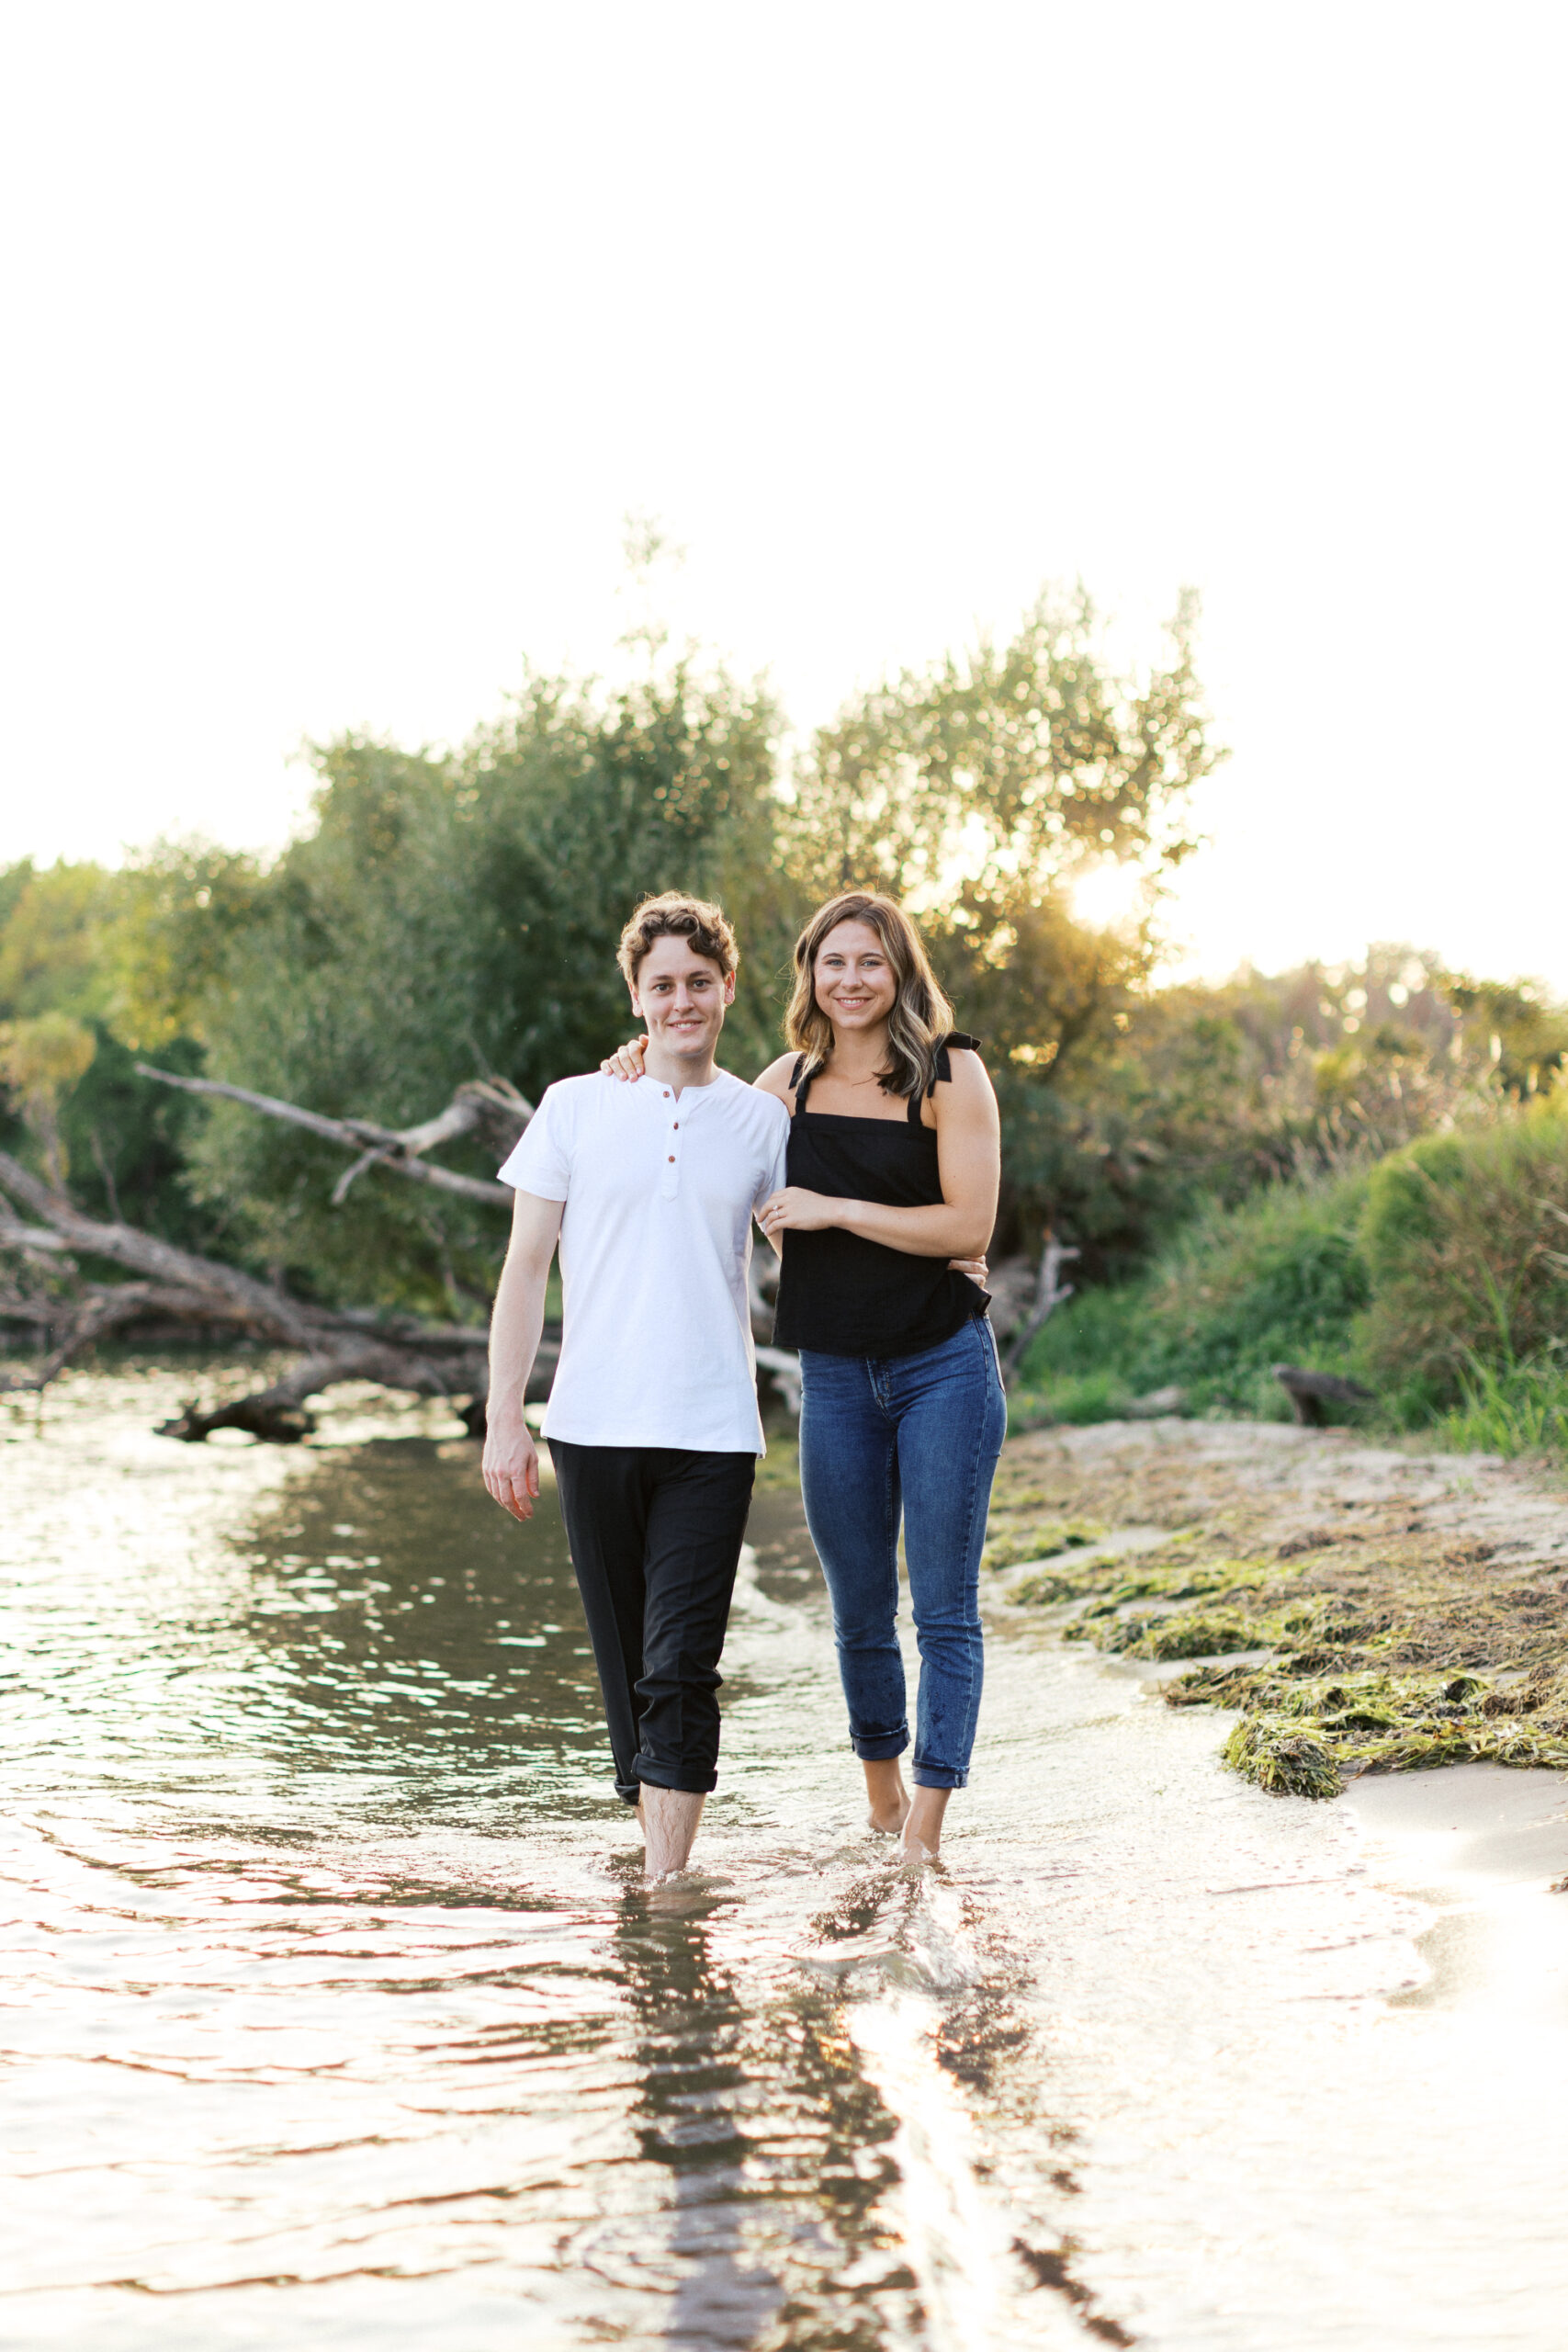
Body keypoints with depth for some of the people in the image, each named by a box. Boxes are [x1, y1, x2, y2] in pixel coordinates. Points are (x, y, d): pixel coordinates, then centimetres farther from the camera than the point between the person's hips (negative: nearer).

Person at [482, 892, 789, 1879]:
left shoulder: (763, 1120, 8)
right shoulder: (575, 1107, 6)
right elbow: (526, 1267, 5)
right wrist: (504, 1417, -1)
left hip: (713, 1434, -1)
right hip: (594, 1427, 1)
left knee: (681, 1668, -9)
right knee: (626, 1662, 9)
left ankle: (668, 1885, -8)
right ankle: (657, 1851, 26)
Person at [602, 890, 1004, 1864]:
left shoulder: (950, 1074, -5)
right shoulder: (790, 1080, 7)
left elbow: (969, 1226, -12)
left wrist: (837, 1208, -13)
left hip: (944, 1366, -4)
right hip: (834, 1373, 4)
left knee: (945, 1609, -3)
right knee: (859, 1612, 12)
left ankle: (926, 1831, 1)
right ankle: (882, 1802, 30)